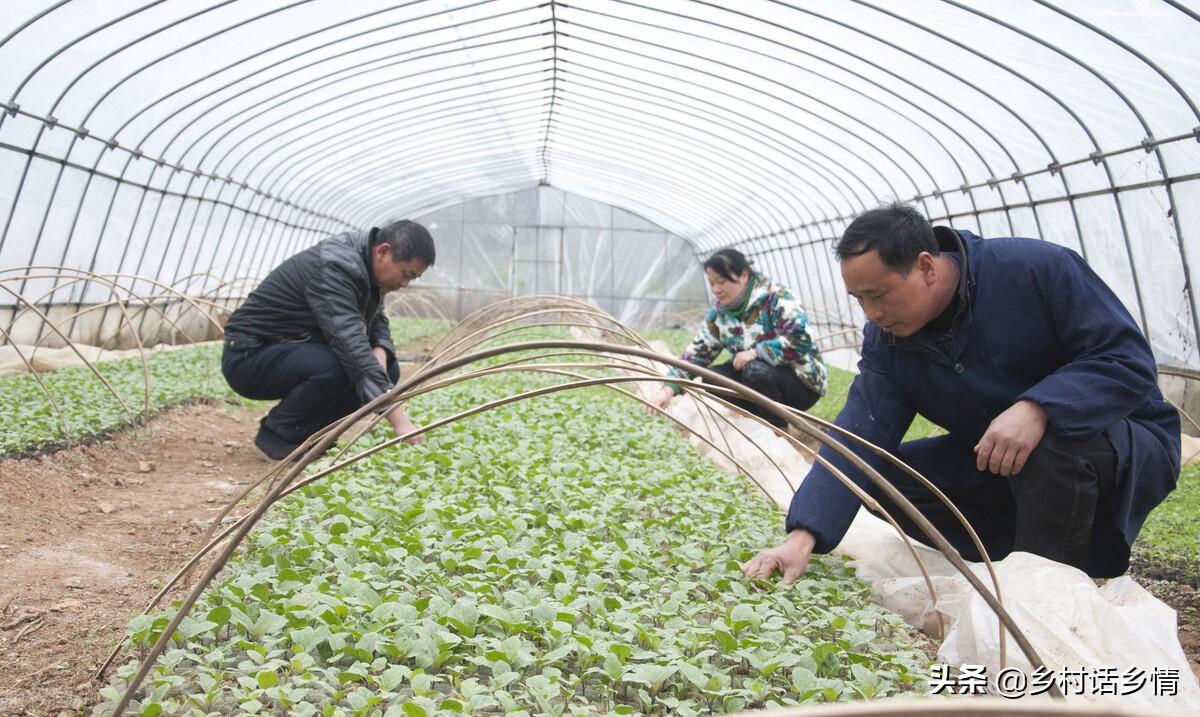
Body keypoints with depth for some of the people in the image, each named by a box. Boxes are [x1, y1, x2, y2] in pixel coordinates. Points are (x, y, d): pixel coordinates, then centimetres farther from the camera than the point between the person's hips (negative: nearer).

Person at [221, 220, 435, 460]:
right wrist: (399, 419, -41)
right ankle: (278, 433, -10)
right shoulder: (334, 268, -28)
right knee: (335, 367, -35)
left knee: (387, 369, -6)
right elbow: (350, 345, -37)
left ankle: (307, 430, 5)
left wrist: (380, 353, -14)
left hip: (295, 350, 9)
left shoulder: (365, 264, 0)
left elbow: (377, 321, 12)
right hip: (250, 356, -9)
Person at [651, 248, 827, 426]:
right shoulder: (719, 310, -2)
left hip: (800, 379, -6)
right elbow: (698, 352, -3)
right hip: (757, 376, 6)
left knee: (756, 371, -33)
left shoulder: (776, 298, -21)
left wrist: (755, 352, -30)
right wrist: (669, 387, -16)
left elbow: (798, 339, -31)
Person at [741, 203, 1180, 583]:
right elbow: (857, 439, -18)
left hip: (1125, 449, -5)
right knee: (884, 479, -10)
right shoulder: (885, 340, -9)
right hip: (995, 463, 5)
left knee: (1060, 437, -39)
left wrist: (1036, 409, -41)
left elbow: (1131, 360, -24)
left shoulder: (1037, 268, -23)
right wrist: (803, 537, -30)